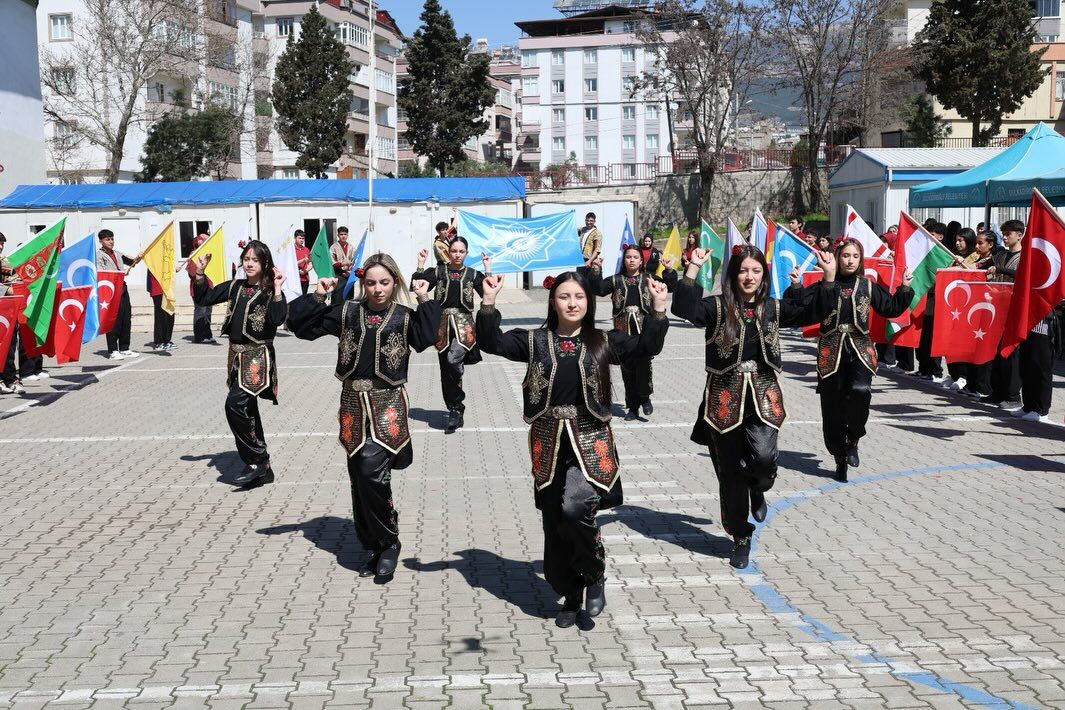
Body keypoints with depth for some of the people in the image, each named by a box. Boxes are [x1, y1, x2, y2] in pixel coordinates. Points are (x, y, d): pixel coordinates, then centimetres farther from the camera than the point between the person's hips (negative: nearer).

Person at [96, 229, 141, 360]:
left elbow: (132, 262, 24)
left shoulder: (117, 254, 19)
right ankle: (113, 351, -3)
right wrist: (121, 272, -20)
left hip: (122, 288, 7)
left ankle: (124, 349, 15)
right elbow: (100, 273, -13)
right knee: (114, 321, -7)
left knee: (126, 319, 7)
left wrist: (138, 258, 1)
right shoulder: (99, 255, -1)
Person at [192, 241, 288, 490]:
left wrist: (277, 289, -26)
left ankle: (257, 460, -8)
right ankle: (262, 470, 20)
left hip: (258, 356, -7)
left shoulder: (271, 291, -7)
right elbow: (202, 298, 11)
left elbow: (278, 319, -23)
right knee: (247, 409, 10)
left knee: (235, 403, -21)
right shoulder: (235, 287, 9)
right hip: (237, 354, 7)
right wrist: (200, 273, 1)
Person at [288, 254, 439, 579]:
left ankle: (389, 543, 0)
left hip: (388, 404, -3)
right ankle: (372, 548, 23)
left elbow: (426, 338, -20)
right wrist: (317, 298, -3)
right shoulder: (346, 312, 7)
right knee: (359, 480, 8)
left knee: (372, 472, -19)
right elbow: (301, 326, 8)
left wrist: (425, 301, -15)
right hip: (353, 402, 4)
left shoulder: (404, 316, 1)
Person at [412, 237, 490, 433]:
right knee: (446, 369, 5)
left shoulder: (472, 274, 8)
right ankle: (455, 412, 19)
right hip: (443, 323, 2)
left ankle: (456, 407, -12)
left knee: (453, 360, -27)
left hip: (463, 323, -2)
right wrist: (420, 266, -4)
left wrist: (488, 270, -4)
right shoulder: (438, 271, 8)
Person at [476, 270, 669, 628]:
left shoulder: (603, 341, 5)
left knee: (575, 507, -24)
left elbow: (647, 346, -1)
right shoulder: (535, 341, 5)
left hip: (590, 440, -2)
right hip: (549, 441, 2)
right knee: (555, 523, 8)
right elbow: (492, 342, -5)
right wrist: (488, 303, -16)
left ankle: (595, 574, 2)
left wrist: (658, 309, -13)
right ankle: (570, 596, 26)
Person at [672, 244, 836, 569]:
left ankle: (758, 489, 16)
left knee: (762, 456, -22)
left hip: (763, 394, 1)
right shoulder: (717, 307, -4)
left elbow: (814, 311, 4)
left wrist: (829, 277, -8)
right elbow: (684, 308, -21)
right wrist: (693, 270, -29)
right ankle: (741, 538, 23)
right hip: (725, 396, -1)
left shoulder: (773, 308, 6)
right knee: (730, 473, 5)